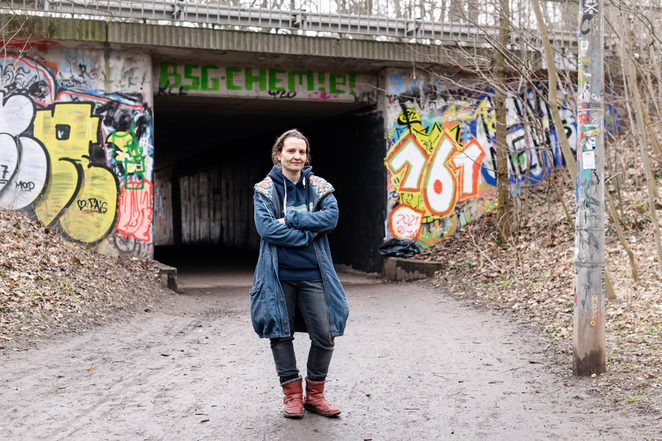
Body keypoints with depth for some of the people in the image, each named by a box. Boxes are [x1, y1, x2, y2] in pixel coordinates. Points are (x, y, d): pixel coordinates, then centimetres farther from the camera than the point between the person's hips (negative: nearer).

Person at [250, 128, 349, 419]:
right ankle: (292, 394, 22)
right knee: (280, 334, 6)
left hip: (313, 273, 1)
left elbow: (331, 217, -12)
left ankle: (314, 394, 19)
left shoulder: (320, 187, 6)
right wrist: (307, 235, -14)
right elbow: (265, 227, -14)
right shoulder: (265, 189, 0)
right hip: (279, 274, -1)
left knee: (325, 335, 1)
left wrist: (290, 219, -17)